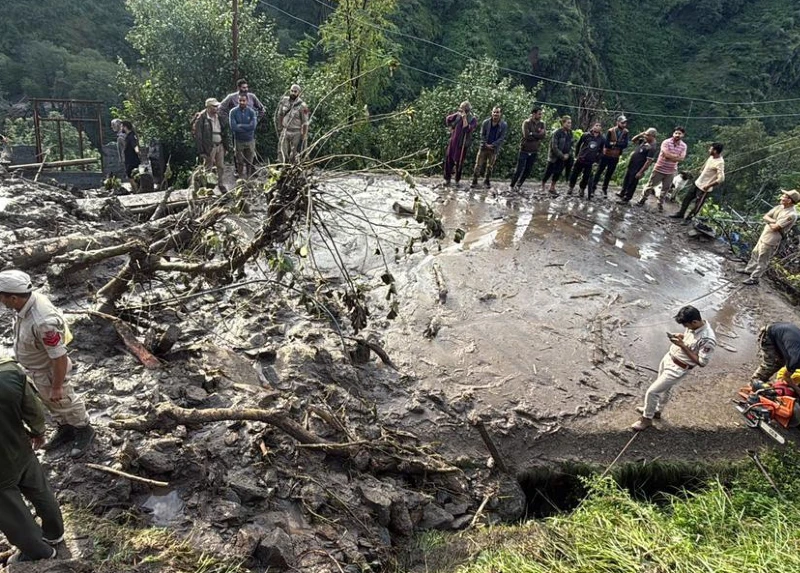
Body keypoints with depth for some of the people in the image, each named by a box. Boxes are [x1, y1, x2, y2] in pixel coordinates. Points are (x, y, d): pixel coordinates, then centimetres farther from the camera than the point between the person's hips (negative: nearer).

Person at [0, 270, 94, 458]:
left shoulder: (43, 322, -42)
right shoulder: (29, 300, -16)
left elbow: (59, 358, -32)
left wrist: (57, 386, -21)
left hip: (48, 372, -8)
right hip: (36, 369, 8)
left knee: (64, 403, 16)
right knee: (50, 402, 27)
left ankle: (84, 431, 40)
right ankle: (65, 430, 49)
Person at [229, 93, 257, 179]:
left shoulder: (251, 112, -4)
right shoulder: (233, 112, -7)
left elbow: (253, 126, -17)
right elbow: (233, 127, -17)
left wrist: (240, 125, -14)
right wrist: (247, 128, -14)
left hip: (250, 140, 1)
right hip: (238, 141, -1)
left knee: (249, 162, 9)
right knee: (240, 163, 7)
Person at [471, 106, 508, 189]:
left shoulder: (504, 125, -7)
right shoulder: (486, 122, -4)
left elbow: (502, 138, -7)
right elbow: (482, 135, 0)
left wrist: (492, 145, -14)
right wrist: (486, 144, -11)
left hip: (494, 149, 0)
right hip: (484, 147, 0)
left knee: (490, 166, 8)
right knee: (478, 165, -1)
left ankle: (487, 181, 21)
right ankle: (474, 181, 5)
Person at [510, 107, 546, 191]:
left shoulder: (541, 123, 6)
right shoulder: (527, 123, -9)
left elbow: (543, 135, -7)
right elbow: (526, 135, -21)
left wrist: (532, 134, -15)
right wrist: (538, 135, -12)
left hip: (534, 151, 5)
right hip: (524, 150, -5)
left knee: (528, 171, 8)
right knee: (519, 170, -3)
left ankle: (519, 185, 21)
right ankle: (512, 186, 8)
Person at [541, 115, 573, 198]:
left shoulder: (570, 133, 4)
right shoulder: (557, 132, -17)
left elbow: (571, 145, 12)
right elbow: (554, 147, -20)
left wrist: (568, 154, -4)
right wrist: (562, 156, -18)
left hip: (563, 158, 6)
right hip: (554, 156, -6)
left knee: (557, 174, 8)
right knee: (548, 173, 2)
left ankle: (552, 188, 20)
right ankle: (542, 186, 21)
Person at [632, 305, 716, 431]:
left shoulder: (708, 339, -32)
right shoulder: (695, 325, -8)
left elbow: (702, 362, -25)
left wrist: (683, 346, -28)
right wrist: (679, 337, -10)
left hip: (677, 369, -8)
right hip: (668, 358, 8)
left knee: (652, 392, -1)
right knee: (665, 388, 28)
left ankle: (647, 419, 22)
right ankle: (657, 410, 52)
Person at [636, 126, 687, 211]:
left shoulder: (683, 146, 0)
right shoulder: (666, 142, -13)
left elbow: (681, 158, -9)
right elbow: (666, 154, -25)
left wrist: (670, 156, -17)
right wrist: (676, 156, -13)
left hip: (671, 171, 3)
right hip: (659, 168, -3)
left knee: (665, 189, 11)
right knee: (650, 185, 6)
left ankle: (660, 204, 23)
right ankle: (642, 200, 20)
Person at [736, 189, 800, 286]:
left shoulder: (791, 215, -24)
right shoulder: (779, 207, 1)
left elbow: (774, 227, -26)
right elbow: (765, 217, 1)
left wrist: (769, 221, -7)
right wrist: (773, 221, -16)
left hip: (771, 240, -9)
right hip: (764, 235, 9)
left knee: (762, 261, 4)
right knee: (755, 253, 24)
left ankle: (754, 278, 15)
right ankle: (749, 269, 42)